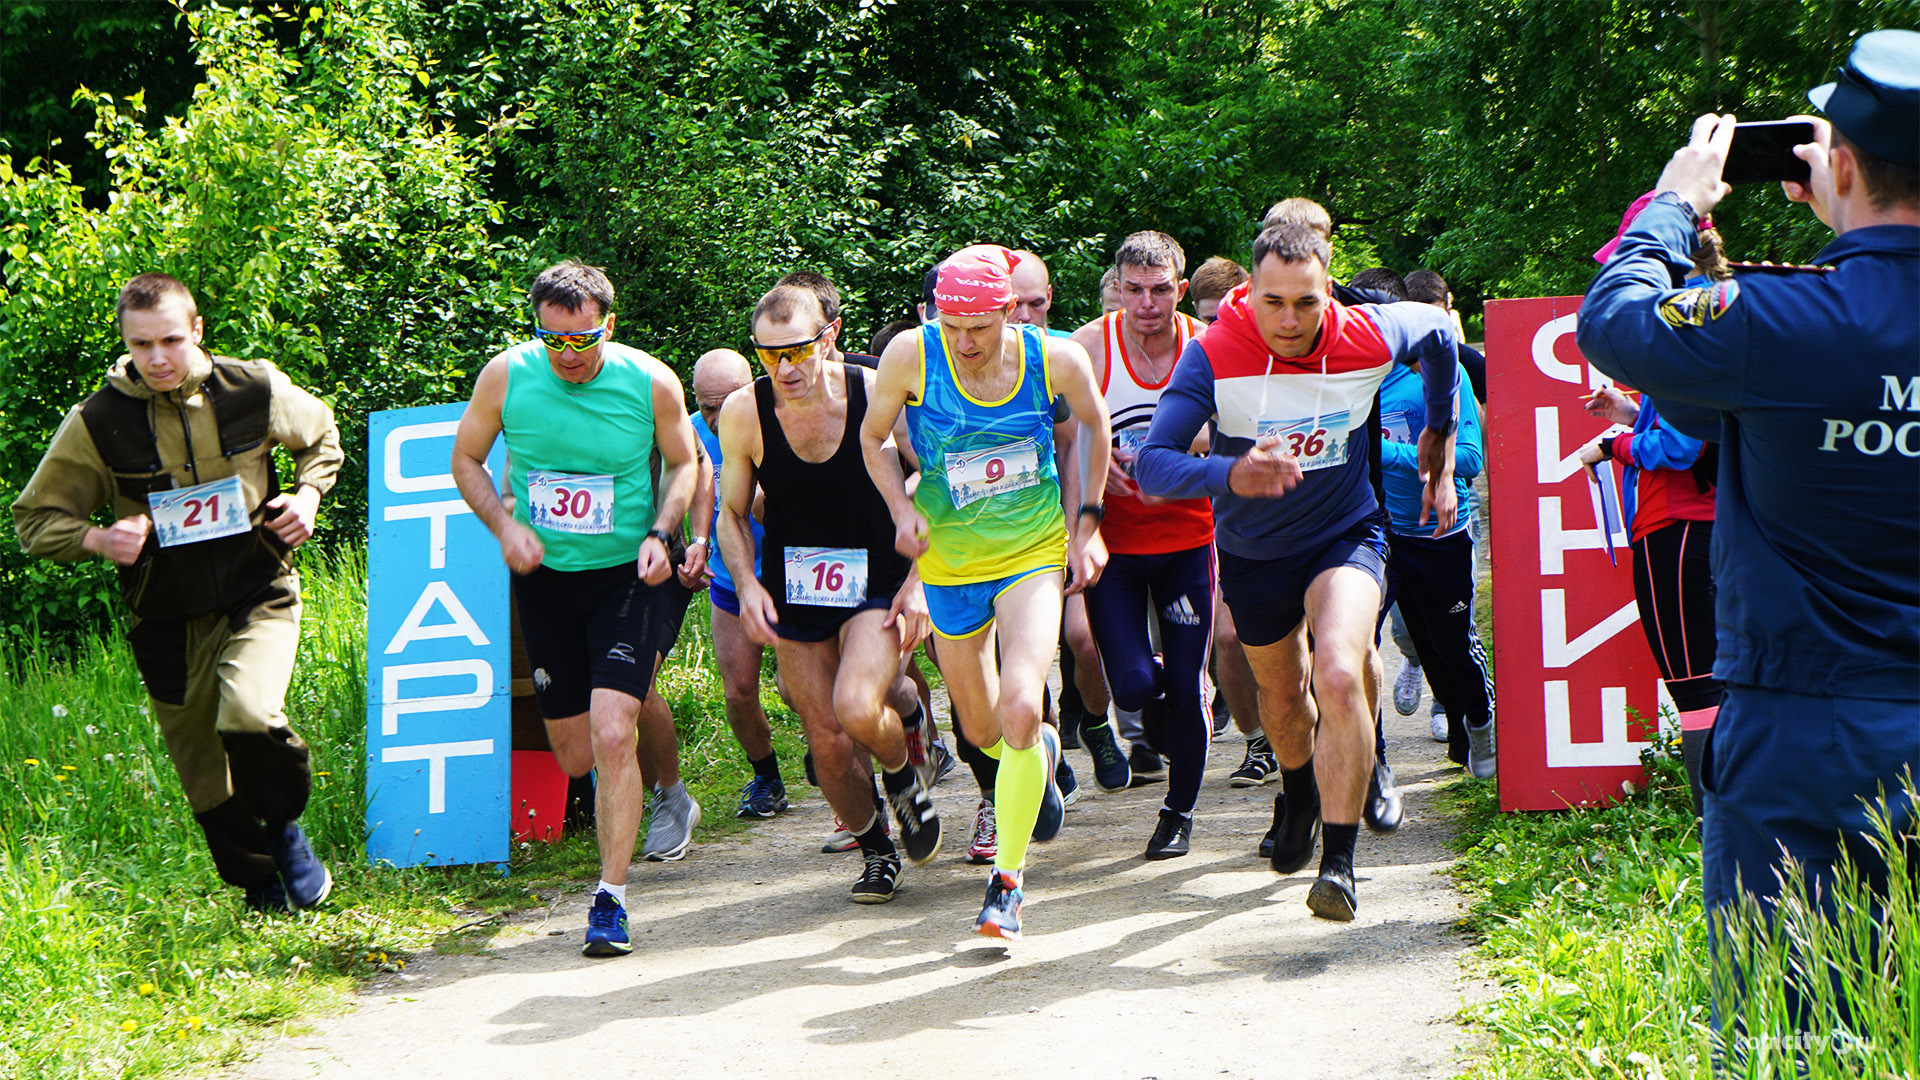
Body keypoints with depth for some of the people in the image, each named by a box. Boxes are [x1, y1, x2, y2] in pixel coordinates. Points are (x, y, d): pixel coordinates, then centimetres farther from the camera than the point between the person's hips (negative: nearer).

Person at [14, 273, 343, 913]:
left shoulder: (256, 391, -6)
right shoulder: (96, 423, -9)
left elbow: (321, 436, 17)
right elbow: (35, 521, 0)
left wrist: (309, 494, -3)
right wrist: (96, 540, -19)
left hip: (257, 599, -1)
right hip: (169, 624, 1)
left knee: (249, 717, -28)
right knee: (210, 786, 7)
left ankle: (285, 825, 1)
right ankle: (263, 892, 32)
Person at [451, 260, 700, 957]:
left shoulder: (651, 383, -12)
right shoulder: (507, 376, -9)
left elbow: (683, 463, 5)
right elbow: (467, 460, 6)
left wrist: (660, 535, -11)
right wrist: (504, 524, -11)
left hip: (627, 575, -3)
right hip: (544, 576, 3)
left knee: (612, 737, -19)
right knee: (575, 757, 9)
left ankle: (611, 899, -9)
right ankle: (669, 795, 44)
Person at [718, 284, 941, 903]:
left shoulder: (877, 395, -14)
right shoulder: (744, 413, -9)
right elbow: (732, 513, 6)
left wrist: (919, 578, -10)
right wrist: (746, 585, -10)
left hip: (877, 587, -2)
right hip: (792, 592, 3)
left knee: (856, 708, -25)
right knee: (828, 742, 1)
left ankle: (906, 769, 10)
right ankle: (876, 851, 28)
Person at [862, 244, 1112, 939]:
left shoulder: (1056, 360, -15)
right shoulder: (912, 355, -16)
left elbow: (1093, 426, 7)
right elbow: (872, 437, 2)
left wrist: (1086, 525, 7)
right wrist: (901, 509, -14)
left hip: (1033, 551, -2)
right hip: (949, 560, 2)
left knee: (1020, 711, -22)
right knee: (982, 731, 14)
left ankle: (1007, 879, -9)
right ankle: (1041, 752, 53)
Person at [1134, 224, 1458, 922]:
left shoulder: (1370, 338, -20)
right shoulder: (1213, 355, -25)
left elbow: (1437, 332, 5)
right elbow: (1152, 464, -31)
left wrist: (1439, 437, 15)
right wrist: (1230, 474, -50)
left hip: (1346, 539, -1)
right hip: (1253, 552, 2)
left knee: (1339, 678, -28)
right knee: (1283, 700, 22)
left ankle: (1339, 861, -19)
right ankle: (1299, 796, 57)